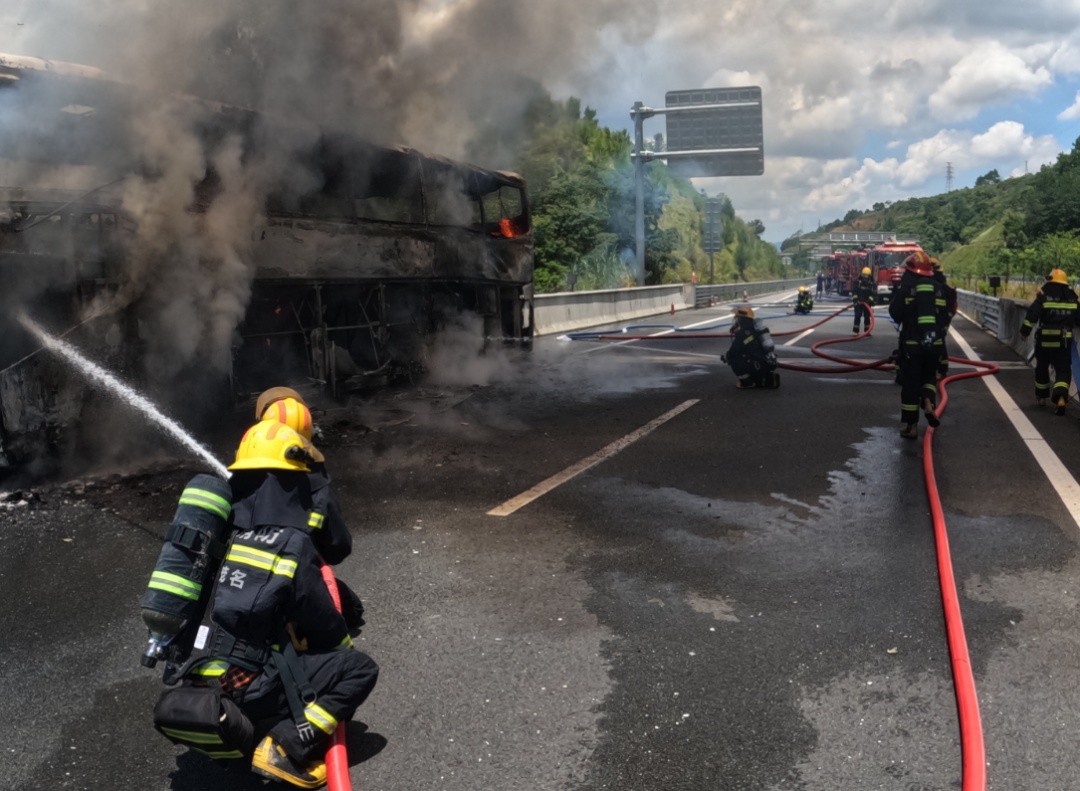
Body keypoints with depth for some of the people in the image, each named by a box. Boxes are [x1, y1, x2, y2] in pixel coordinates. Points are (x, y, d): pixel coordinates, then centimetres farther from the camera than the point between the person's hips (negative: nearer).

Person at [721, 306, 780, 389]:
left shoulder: (742, 333, -12)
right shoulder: (754, 329, 15)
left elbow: (733, 352, -7)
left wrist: (725, 357, 14)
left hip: (760, 365, -9)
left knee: (733, 359, -7)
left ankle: (747, 382, 2)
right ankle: (770, 379, 15)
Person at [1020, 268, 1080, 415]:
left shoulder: (1044, 296, -4)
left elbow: (1032, 315, -11)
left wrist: (1024, 331, -5)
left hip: (1045, 339, -1)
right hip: (1064, 341, 1)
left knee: (1042, 367, 18)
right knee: (1063, 370, 3)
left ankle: (1041, 395, 34)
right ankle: (1061, 397, -19)